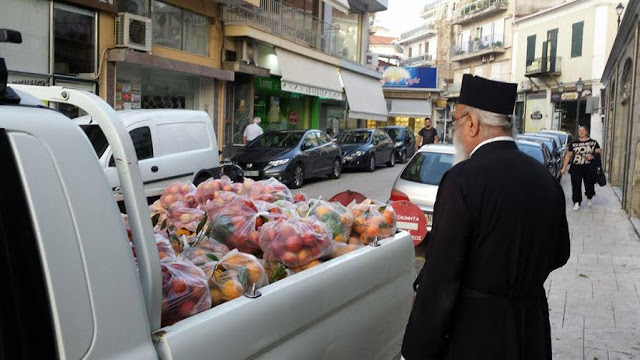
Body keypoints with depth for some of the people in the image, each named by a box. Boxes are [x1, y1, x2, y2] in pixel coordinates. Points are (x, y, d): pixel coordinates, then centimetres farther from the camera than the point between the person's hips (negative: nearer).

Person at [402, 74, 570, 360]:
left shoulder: (463, 179, -20)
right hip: (533, 335, 6)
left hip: (474, 336, -6)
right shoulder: (547, 179, 0)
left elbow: (440, 282, -21)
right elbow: (559, 254, 13)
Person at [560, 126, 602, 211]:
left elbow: (599, 152, 9)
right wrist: (564, 167, 6)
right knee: (576, 186, -5)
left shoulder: (593, 142, 8)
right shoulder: (574, 143, 10)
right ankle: (577, 203, 3)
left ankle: (589, 198, 36)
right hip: (576, 168, 0)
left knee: (589, 185, 7)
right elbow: (568, 156, 12)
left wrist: (592, 156, -12)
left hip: (589, 168, 0)